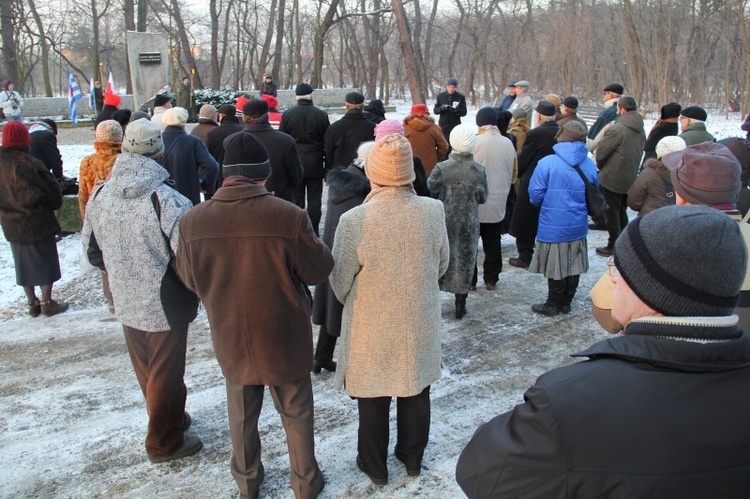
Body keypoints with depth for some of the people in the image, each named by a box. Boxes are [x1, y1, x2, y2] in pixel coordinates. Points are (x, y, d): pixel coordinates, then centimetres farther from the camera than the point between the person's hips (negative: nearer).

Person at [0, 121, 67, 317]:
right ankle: (47, 303, 13)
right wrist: (54, 205, 6)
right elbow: (51, 189, -13)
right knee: (45, 262, 7)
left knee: (24, 264, 15)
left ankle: (32, 303, 24)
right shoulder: (29, 163, -20)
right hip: (37, 222, -6)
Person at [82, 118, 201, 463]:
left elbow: (91, 249, 8)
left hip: (126, 303, 6)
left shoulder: (99, 197, -5)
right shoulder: (168, 201, -26)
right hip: (165, 305, -6)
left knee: (146, 371, 23)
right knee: (165, 374, 11)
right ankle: (164, 441, 27)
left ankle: (171, 418, 44)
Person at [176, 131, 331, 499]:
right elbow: (319, 269, -11)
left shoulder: (193, 221, -14)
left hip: (231, 340, 3)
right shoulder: (289, 217, -24)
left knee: (241, 415, 23)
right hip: (284, 339, -2)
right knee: (296, 414, 19)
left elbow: (190, 280, 1)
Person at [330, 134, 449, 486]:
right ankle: (412, 458, 41)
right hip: (419, 321, 3)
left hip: (372, 326, -3)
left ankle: (375, 466, 36)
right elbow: (442, 265, 1)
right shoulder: (434, 211, -14)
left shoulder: (354, 220, -24)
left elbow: (340, 282, -12)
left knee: (373, 398, 17)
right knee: (416, 393, 22)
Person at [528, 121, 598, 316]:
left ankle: (553, 305, 20)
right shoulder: (590, 165, -1)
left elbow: (535, 195, -12)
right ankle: (566, 303, 28)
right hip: (578, 226, 4)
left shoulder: (547, 163, -15)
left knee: (555, 267, 7)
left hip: (553, 225, -4)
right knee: (574, 266, 16)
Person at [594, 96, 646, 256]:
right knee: (622, 212, 19)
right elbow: (639, 152, 11)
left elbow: (601, 152, -15)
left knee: (613, 213, 4)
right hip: (631, 178, 8)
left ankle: (614, 247, 11)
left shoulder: (617, 129, -21)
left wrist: (600, 165, 5)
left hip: (613, 178, -8)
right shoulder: (640, 130, 5)